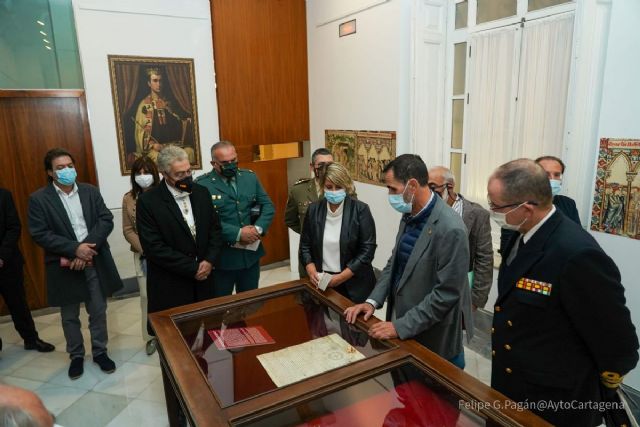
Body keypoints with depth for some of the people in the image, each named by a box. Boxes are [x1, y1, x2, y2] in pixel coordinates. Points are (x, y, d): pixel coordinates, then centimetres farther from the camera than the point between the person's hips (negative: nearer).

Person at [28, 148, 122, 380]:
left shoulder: (90, 191, 3)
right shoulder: (38, 199, -4)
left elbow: (106, 220, -5)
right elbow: (39, 234, -12)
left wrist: (87, 248, -17)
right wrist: (74, 249, -21)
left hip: (95, 262, 2)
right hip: (64, 266, -1)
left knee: (98, 311, 12)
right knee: (70, 316, 14)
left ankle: (100, 351, 30)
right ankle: (76, 355, 33)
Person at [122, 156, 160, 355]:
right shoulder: (129, 198, 2)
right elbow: (128, 230, 3)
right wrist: (145, 249, -8)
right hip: (143, 255, 2)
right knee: (147, 295, 6)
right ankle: (151, 336, 20)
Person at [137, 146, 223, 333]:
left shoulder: (201, 193, 4)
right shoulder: (148, 201, -11)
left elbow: (215, 228, 8)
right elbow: (154, 248, -16)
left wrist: (210, 260, -8)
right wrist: (192, 268, -15)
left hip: (202, 280, 4)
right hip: (170, 286, -4)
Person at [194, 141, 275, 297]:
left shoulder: (250, 177, 6)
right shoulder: (202, 184, -10)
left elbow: (268, 206, 5)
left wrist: (258, 229, -12)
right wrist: (238, 234, -22)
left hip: (251, 253, 4)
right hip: (222, 257, -4)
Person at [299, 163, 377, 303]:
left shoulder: (360, 209, -9)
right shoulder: (314, 209, 2)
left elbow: (368, 249, -11)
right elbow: (305, 245, 7)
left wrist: (342, 277, -16)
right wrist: (312, 272, -9)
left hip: (354, 283, -2)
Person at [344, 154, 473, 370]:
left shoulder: (450, 228, -25)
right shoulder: (409, 216, 2)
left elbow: (446, 293, -24)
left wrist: (401, 326, -21)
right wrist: (372, 301, -2)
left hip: (433, 338, -7)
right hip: (402, 323, 8)